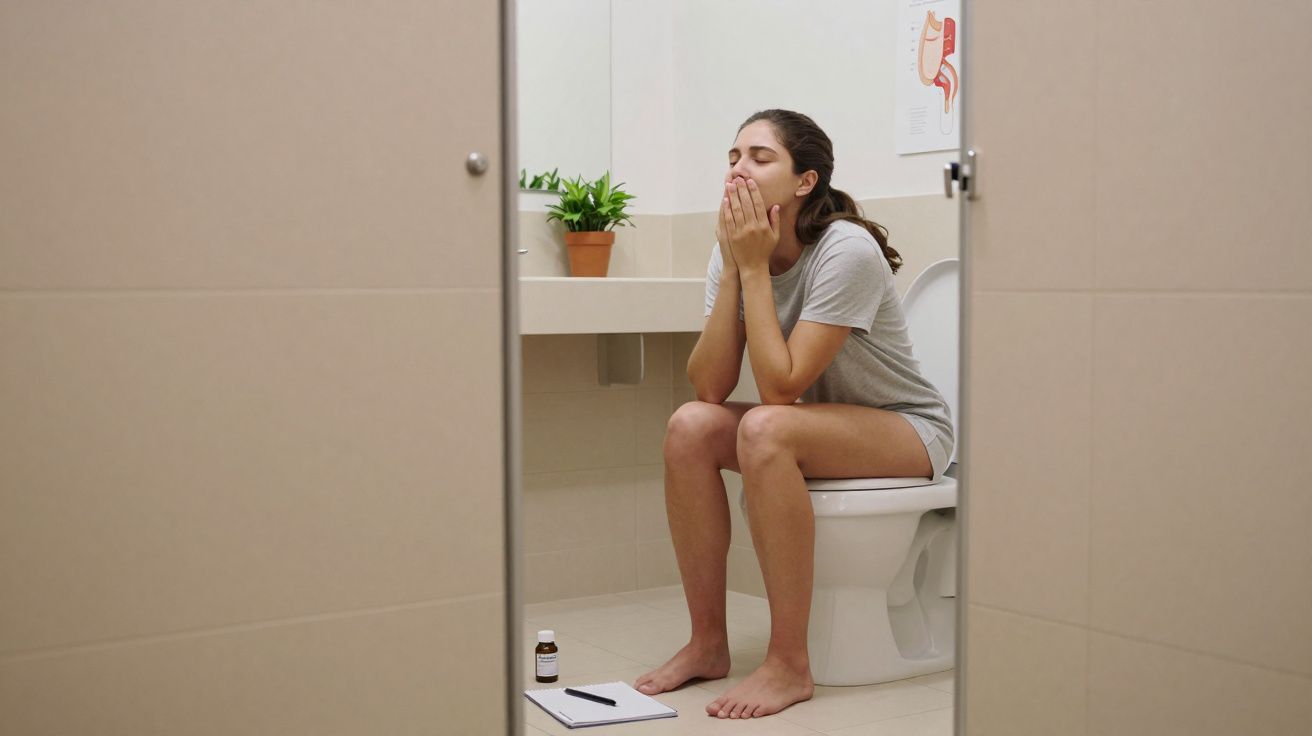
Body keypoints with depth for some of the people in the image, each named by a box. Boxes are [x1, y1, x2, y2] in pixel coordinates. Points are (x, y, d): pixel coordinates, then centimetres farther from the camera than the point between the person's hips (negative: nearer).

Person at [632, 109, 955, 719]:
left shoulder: (846, 251, -24)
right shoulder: (733, 252, -4)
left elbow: (780, 386, -29)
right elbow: (710, 386, -14)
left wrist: (756, 267, -26)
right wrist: (733, 266, -19)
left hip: (909, 431, -6)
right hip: (820, 427, 7)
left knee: (765, 428, -33)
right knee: (689, 425, -18)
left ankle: (790, 665, -24)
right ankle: (708, 643, -8)